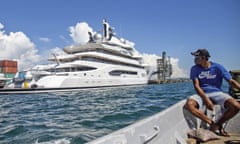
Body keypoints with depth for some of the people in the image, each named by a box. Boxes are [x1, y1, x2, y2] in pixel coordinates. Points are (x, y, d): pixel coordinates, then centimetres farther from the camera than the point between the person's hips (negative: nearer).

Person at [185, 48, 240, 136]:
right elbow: (196, 86, -9)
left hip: (216, 93, 0)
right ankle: (211, 123, -13)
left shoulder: (217, 67, -2)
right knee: (189, 104, -32)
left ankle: (218, 124, 0)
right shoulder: (195, 69, 0)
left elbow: (231, 81, -4)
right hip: (202, 94, 0)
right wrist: (206, 99, -22)